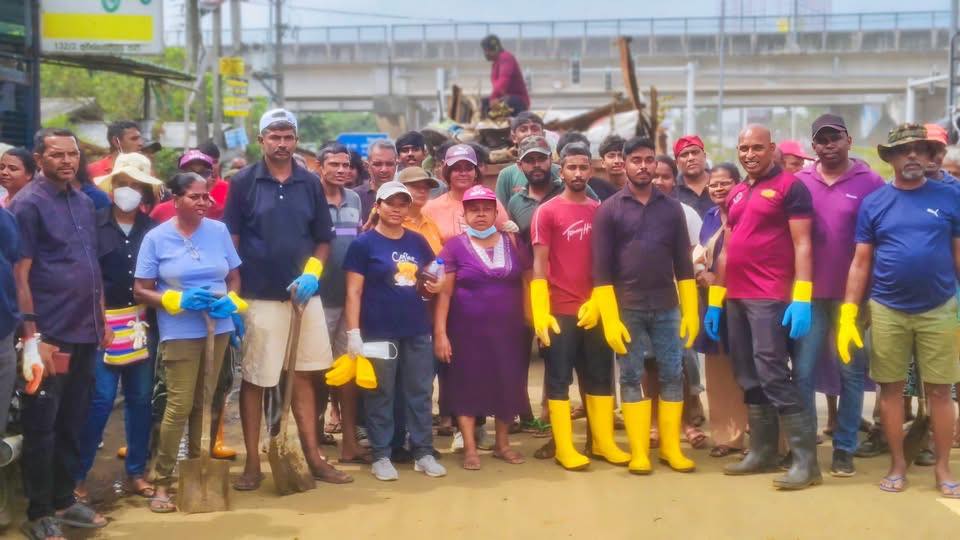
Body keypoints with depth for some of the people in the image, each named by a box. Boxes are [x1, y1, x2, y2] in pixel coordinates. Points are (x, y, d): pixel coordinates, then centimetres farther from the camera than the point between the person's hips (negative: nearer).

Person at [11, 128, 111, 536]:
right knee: (41, 425, 2)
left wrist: (102, 321, 16)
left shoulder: (84, 203, 12)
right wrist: (31, 336, -18)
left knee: (73, 422, 14)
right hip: (49, 334, -7)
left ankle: (63, 499, 26)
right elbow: (20, 275, -13)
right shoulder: (28, 203, -9)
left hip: (84, 332, 7)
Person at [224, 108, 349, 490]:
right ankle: (252, 463, 13)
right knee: (254, 381, 4)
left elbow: (323, 239, 11)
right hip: (259, 297, -3)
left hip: (303, 295, 3)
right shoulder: (243, 183, -2)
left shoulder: (310, 184, 7)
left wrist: (312, 273, -7)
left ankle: (313, 457, 19)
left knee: (305, 375, 10)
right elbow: (230, 241, -3)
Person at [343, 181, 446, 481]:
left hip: (418, 331, 5)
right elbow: (353, 292, -7)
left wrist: (435, 286, -2)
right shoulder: (364, 243, -4)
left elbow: (432, 277, 23)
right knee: (380, 395, 4)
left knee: (420, 393, 8)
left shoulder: (418, 241, 10)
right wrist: (353, 333, -14)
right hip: (378, 332, -5)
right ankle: (381, 456, 12)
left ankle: (423, 453, 18)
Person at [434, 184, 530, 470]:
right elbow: (444, 292, -6)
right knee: (467, 385, 2)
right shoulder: (455, 246, -3)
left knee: (507, 384, 8)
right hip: (468, 331, -3)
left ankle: (502, 443, 23)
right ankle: (470, 448, 10)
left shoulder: (512, 244, 6)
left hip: (508, 330, 3)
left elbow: (529, 284, 10)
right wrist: (440, 332, -12)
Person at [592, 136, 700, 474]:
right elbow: (601, 268, -4)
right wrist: (609, 318, -11)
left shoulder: (671, 208, 7)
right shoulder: (609, 210, -1)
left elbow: (684, 264, 8)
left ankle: (671, 447, 13)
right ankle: (639, 451, 9)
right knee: (631, 378, 3)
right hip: (626, 308, -2)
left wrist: (691, 311, 1)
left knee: (673, 376, 3)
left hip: (667, 308, 2)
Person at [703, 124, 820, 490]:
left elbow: (802, 245, -10)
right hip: (735, 299, 8)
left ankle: (806, 460, -6)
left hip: (771, 298, -8)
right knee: (749, 380, 10)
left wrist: (802, 298, -18)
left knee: (773, 377, -11)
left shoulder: (790, 187, -5)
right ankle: (762, 452, 19)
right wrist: (715, 300, 17)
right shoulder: (735, 195, 17)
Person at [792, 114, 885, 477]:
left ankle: (844, 448, 16)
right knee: (803, 372, 4)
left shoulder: (870, 183, -1)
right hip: (809, 294, 2)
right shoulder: (800, 183, 5)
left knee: (851, 372, 6)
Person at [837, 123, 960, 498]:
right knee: (891, 388, 7)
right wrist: (848, 316, -3)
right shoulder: (874, 203, 3)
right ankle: (897, 464, 19)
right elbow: (861, 263, 4)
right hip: (887, 311, 1)